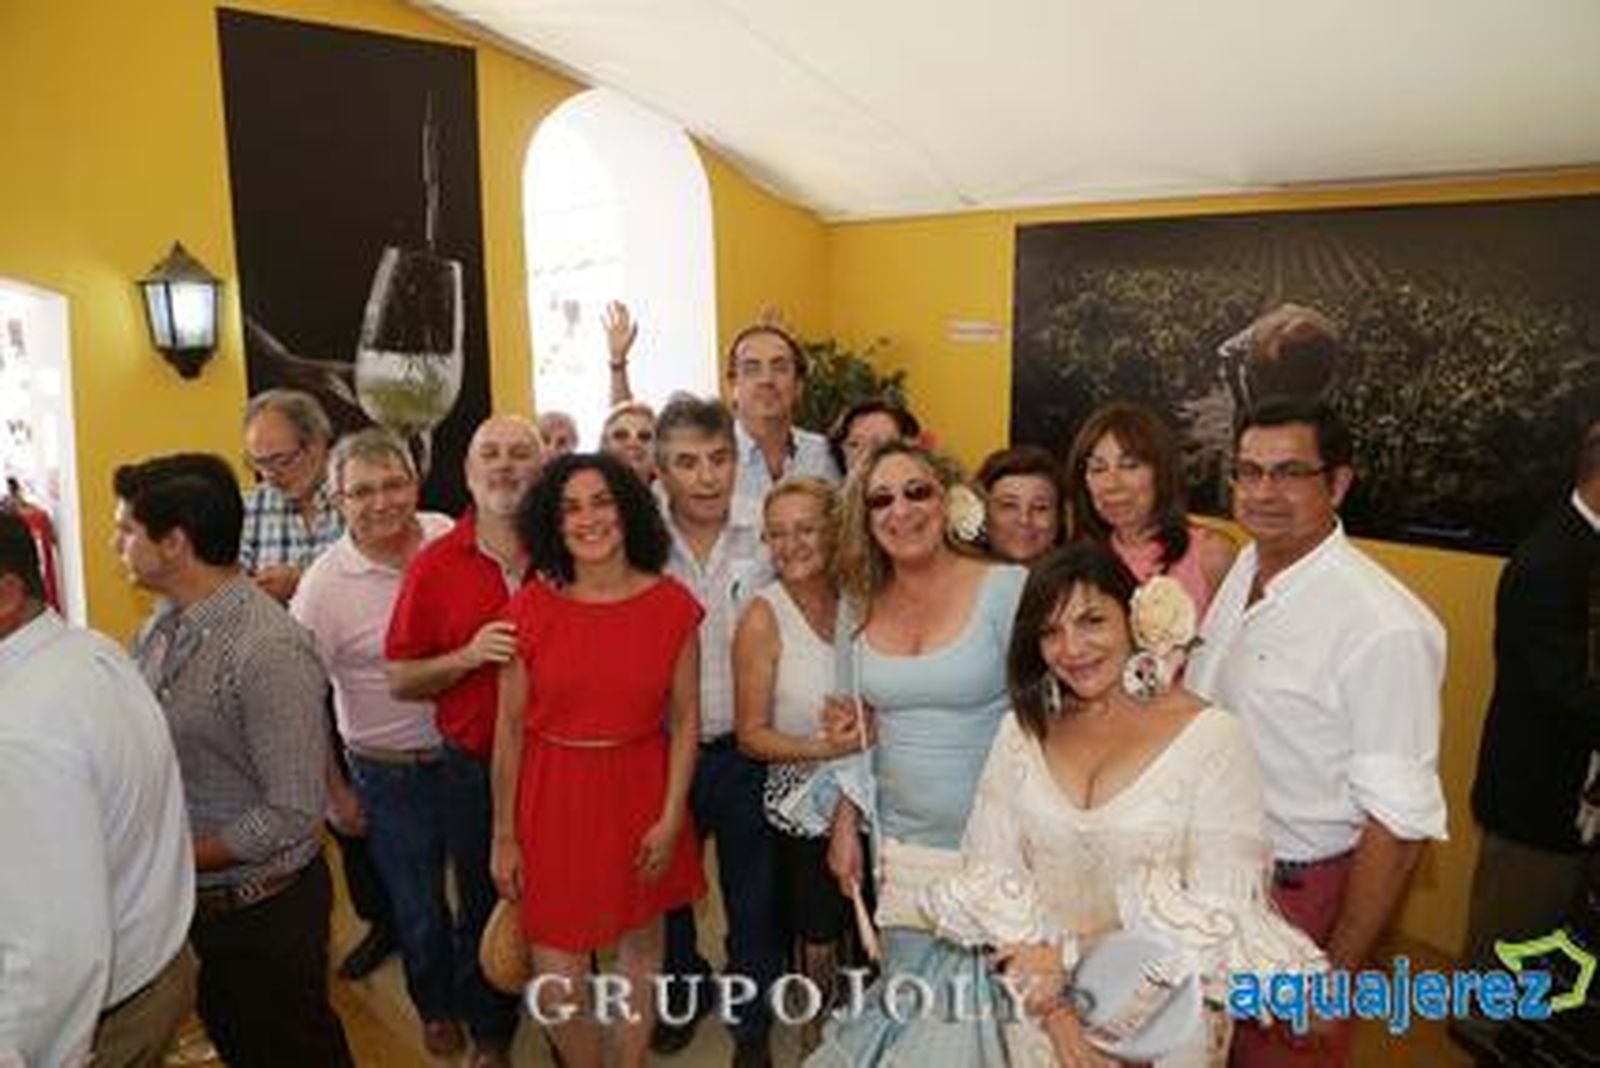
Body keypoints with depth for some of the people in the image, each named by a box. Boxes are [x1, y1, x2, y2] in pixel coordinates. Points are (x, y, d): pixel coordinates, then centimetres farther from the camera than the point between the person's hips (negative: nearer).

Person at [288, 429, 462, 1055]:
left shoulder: (450, 537, -8)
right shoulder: (324, 585, -16)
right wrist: (334, 792, -4)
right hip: (391, 775, -3)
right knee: (418, 910, 15)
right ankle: (436, 1009, 45)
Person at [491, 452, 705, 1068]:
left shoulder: (671, 604, -6)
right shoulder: (531, 608, -7)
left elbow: (685, 721, -1)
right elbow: (510, 727, -3)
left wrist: (672, 816, -6)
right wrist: (504, 835, 0)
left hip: (642, 792, 1)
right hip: (553, 794, -1)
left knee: (641, 943, 19)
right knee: (557, 982, 3)